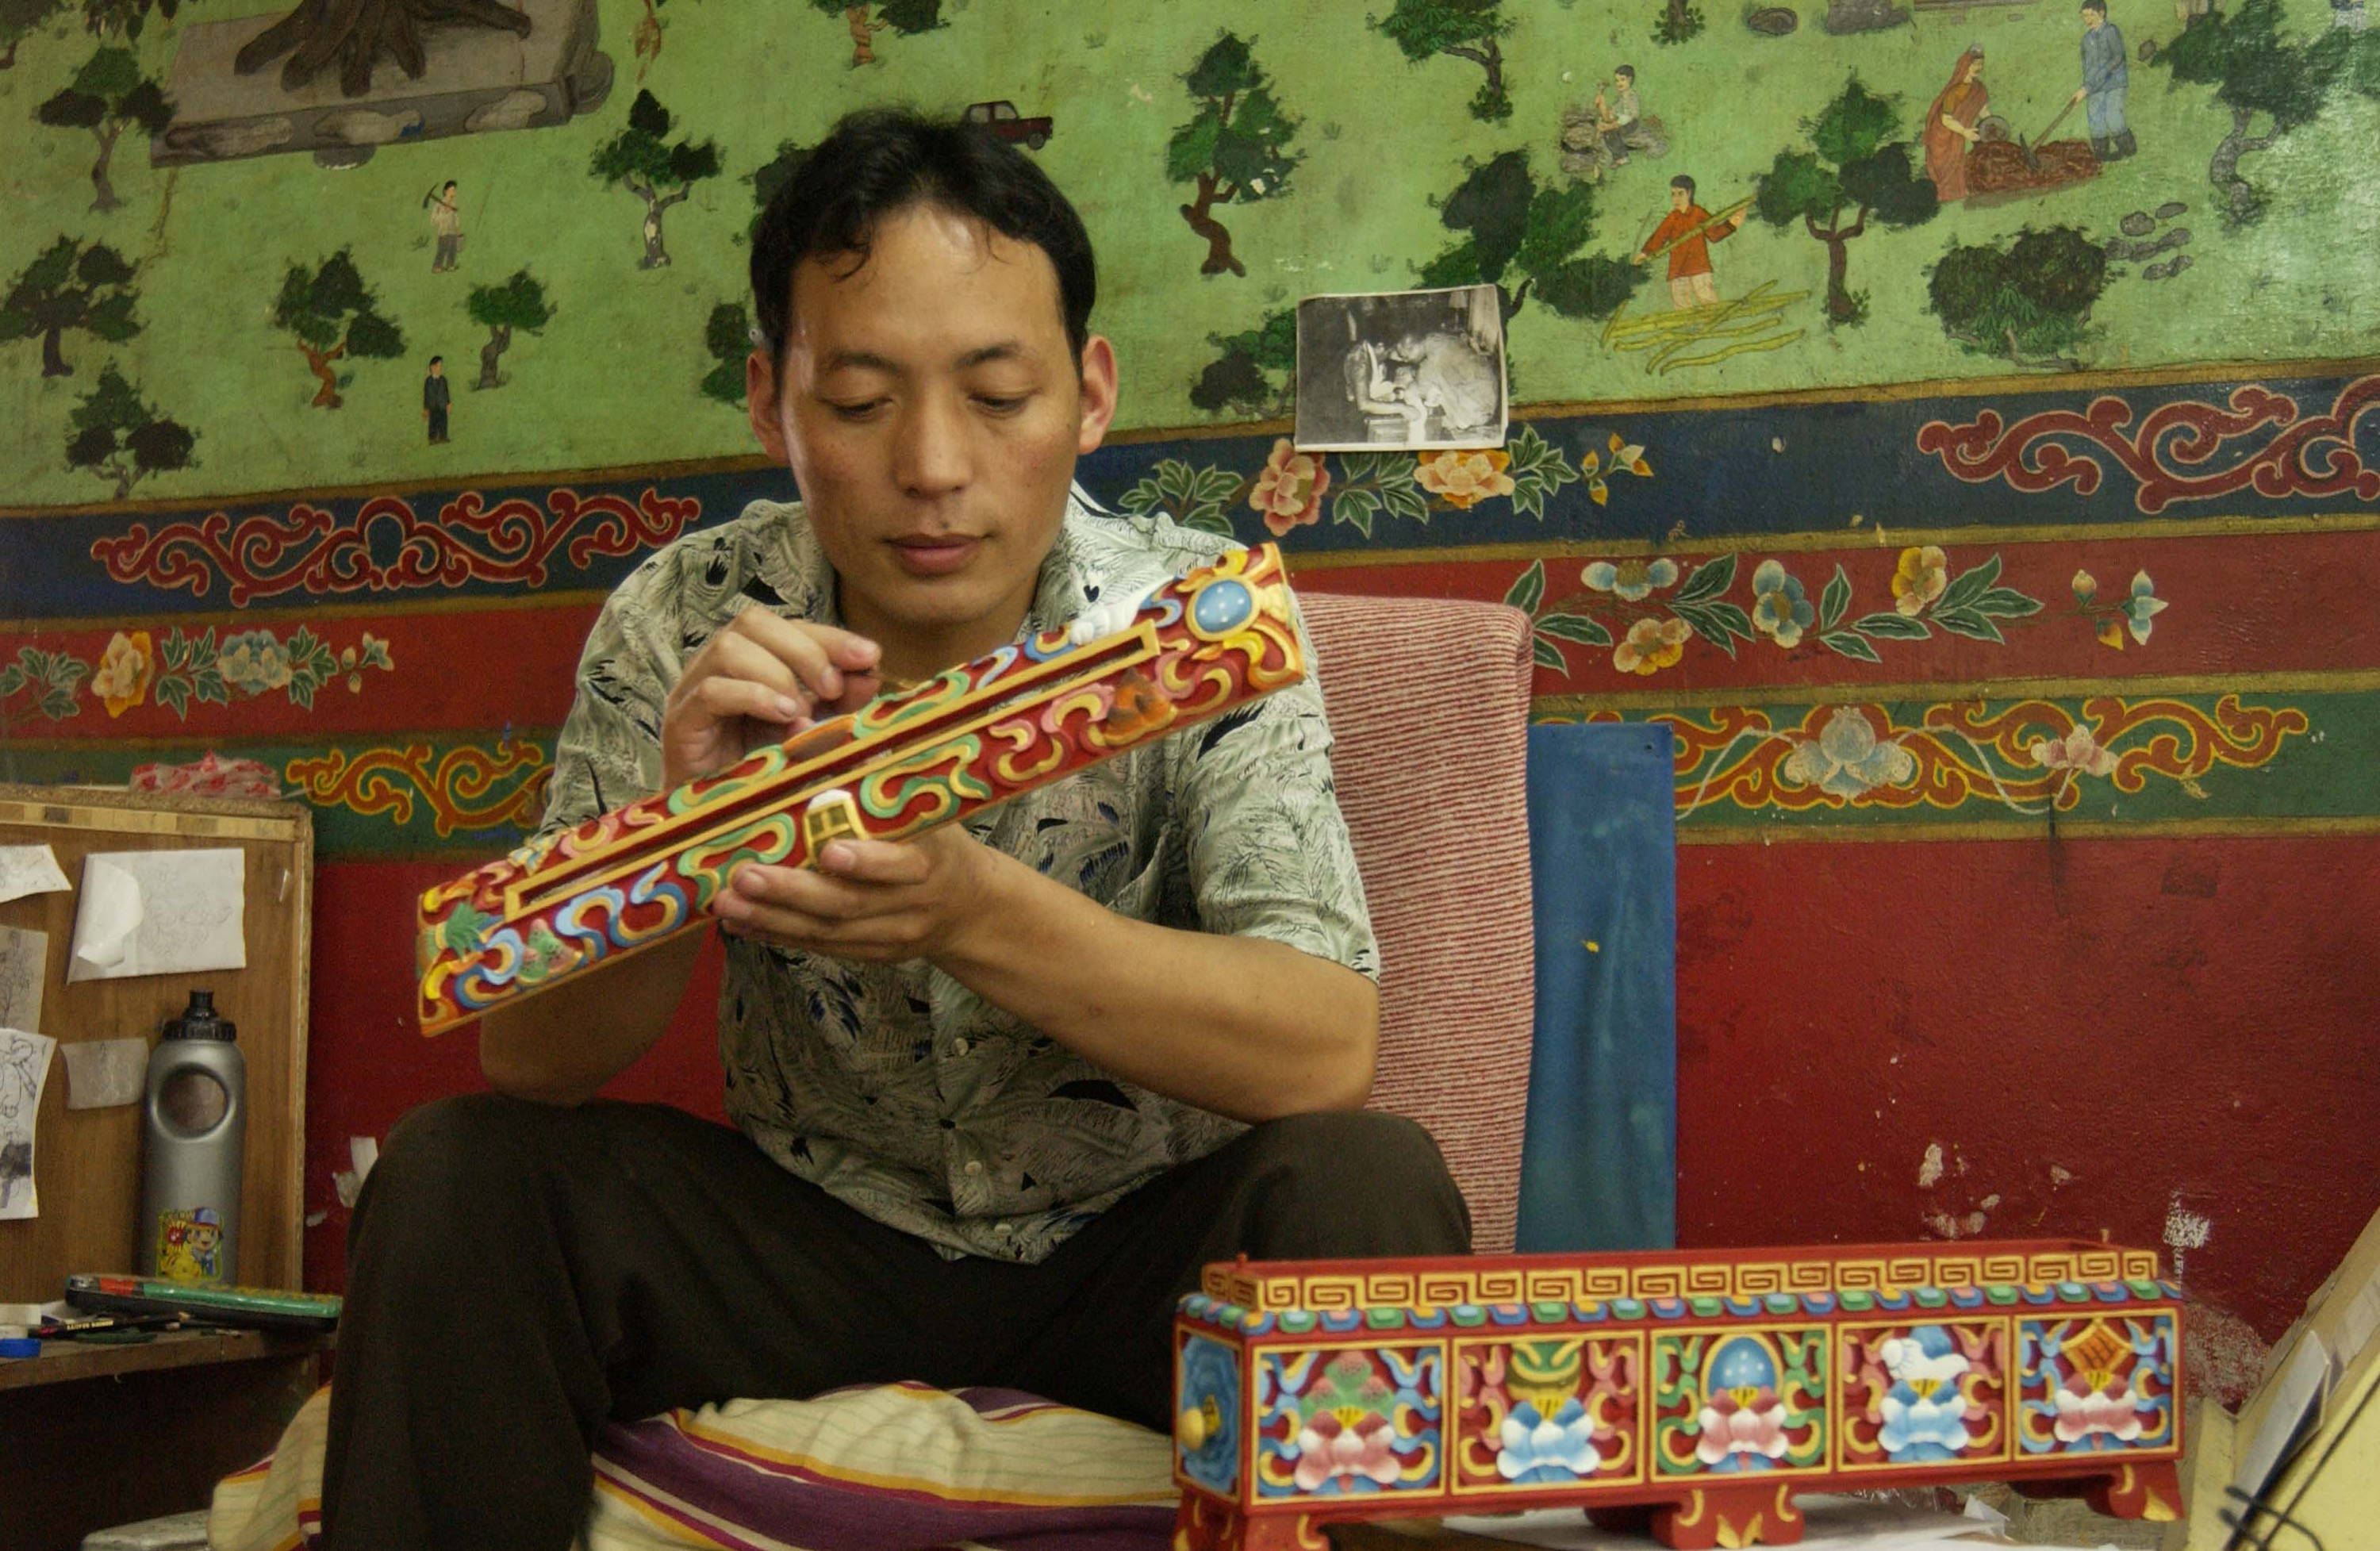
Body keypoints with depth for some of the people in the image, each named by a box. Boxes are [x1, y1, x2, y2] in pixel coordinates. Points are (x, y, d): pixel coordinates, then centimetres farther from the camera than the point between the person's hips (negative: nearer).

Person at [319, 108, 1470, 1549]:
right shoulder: (685, 628, -11)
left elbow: (1330, 1051, -27)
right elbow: (531, 1057, -12)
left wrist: (971, 909, -42)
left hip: (1136, 1242, -1)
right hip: (816, 1238, 2)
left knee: (1369, 1189, -31)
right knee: (456, 1182, -20)